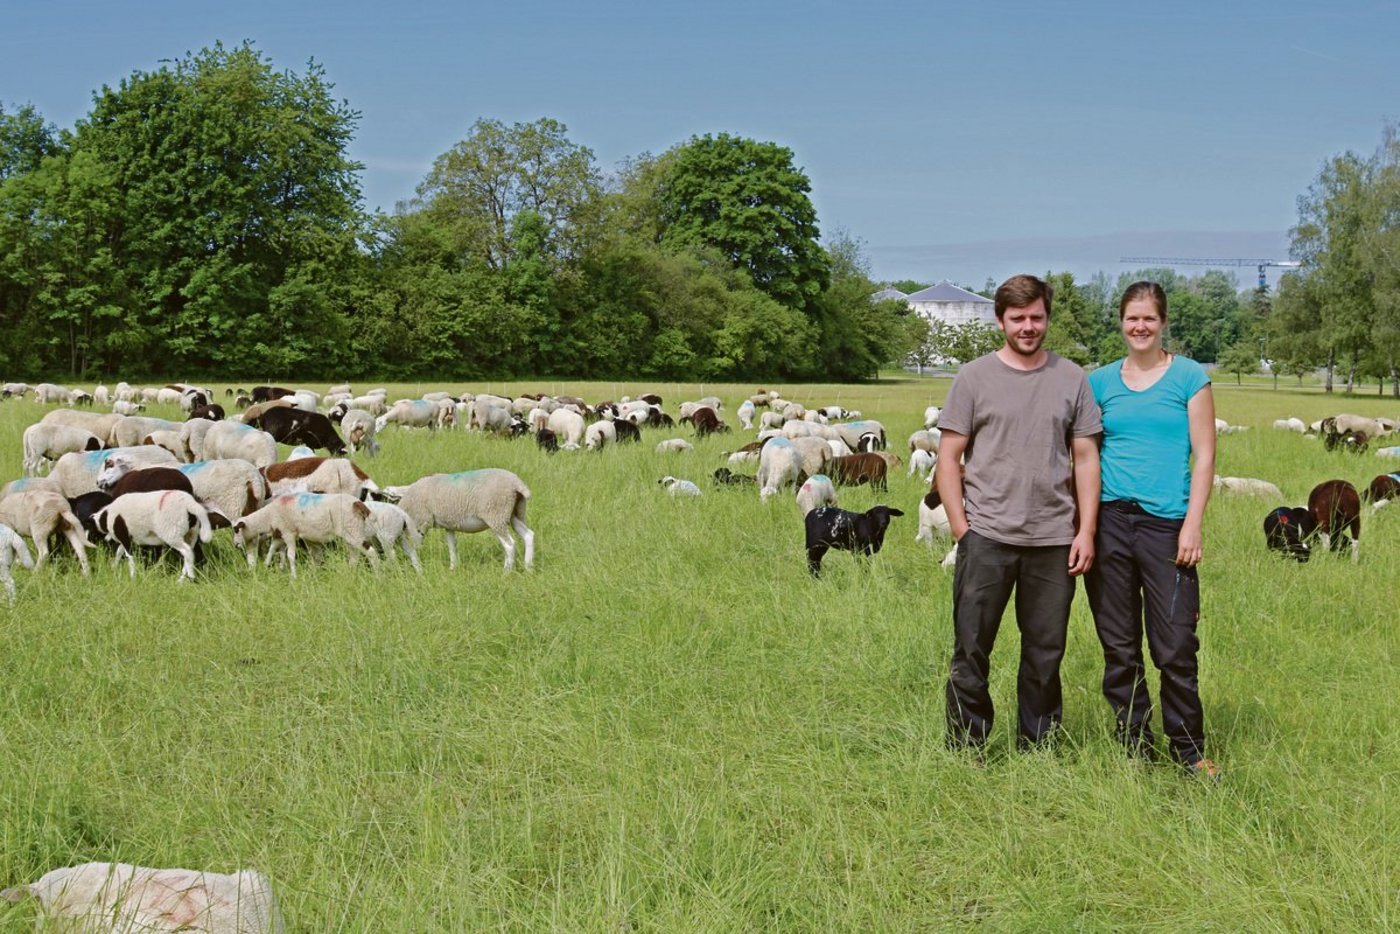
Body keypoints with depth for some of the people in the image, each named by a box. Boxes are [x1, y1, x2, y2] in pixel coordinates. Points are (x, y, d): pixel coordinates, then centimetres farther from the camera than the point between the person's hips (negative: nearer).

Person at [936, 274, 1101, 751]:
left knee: (1046, 653, 10)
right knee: (971, 652, 1)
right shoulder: (975, 377, 3)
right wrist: (961, 529, -5)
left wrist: (1086, 531, 1)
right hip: (986, 537, -2)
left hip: (1054, 541, 2)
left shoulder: (1071, 379, 8)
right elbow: (948, 457, 2)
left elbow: (1085, 459, 9)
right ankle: (965, 751, 11)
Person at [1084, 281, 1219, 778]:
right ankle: (1134, 746, 19)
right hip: (1109, 521, 3)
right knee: (1118, 646, 8)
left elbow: (1204, 455, 0)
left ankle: (1188, 750, 10)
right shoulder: (1101, 381, 9)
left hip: (1165, 524, -3)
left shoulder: (1189, 377, 2)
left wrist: (1192, 525, -8)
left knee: (1175, 647, -4)